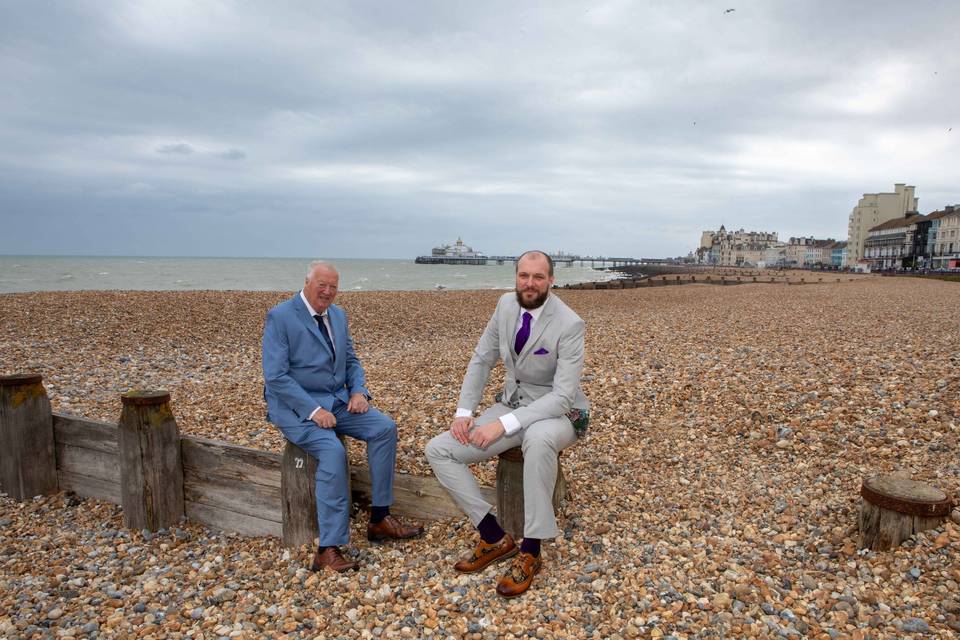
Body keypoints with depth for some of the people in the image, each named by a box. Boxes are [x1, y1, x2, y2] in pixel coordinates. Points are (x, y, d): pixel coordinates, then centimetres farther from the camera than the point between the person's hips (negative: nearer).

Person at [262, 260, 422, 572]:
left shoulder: (338, 315, 9)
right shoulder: (280, 317, -12)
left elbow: (351, 360, 16)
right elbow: (275, 377, -17)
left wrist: (359, 391, -5)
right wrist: (313, 410, -24)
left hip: (337, 401, 7)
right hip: (296, 407, -7)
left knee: (385, 428, -12)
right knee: (333, 451, -31)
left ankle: (380, 519, -2)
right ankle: (329, 548, -22)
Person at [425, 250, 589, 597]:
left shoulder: (569, 324, -21)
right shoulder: (506, 304, -3)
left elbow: (563, 396, -26)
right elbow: (482, 360, 6)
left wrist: (504, 424, -33)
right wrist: (463, 412, -6)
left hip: (557, 412, -6)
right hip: (512, 403, 6)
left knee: (538, 438, -44)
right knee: (437, 450, -9)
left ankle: (530, 551, -25)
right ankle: (494, 538, -4)